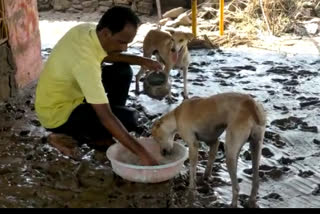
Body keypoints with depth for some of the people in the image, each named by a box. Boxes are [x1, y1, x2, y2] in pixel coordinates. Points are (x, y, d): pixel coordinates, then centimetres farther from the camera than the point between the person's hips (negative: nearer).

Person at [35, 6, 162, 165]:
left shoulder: (87, 29, -9)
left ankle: (99, 136, 12)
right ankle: (67, 136, 0)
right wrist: (142, 153, -34)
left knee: (122, 71, 4)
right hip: (56, 113, -9)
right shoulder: (85, 61, -35)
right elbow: (105, 116, -36)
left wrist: (141, 61, 0)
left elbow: (105, 55, 15)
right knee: (128, 118, -19)